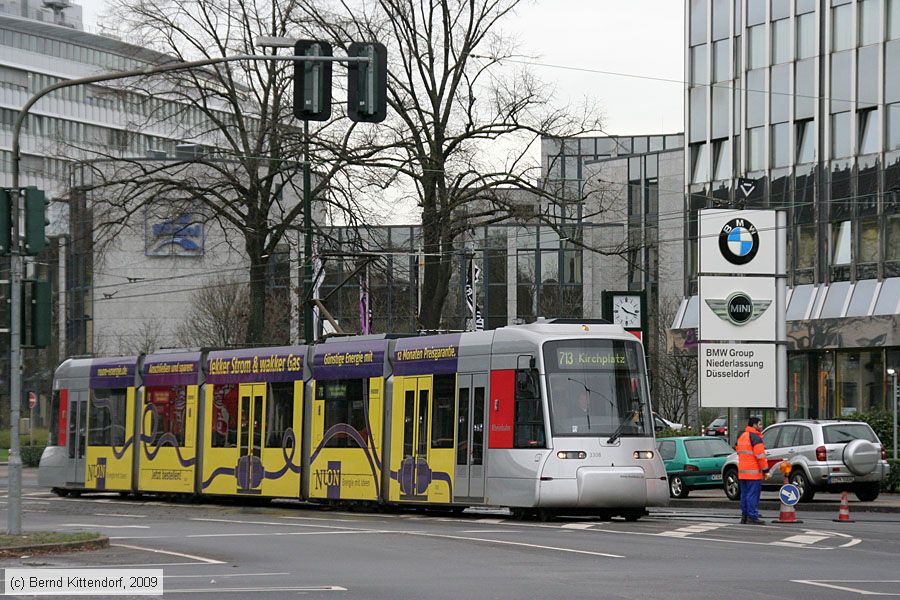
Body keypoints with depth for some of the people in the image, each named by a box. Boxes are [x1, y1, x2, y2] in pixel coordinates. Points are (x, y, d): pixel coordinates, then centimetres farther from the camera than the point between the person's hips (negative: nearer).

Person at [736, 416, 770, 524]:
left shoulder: (742, 437, 17)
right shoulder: (756, 438, -12)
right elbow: (760, 455, -18)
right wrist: (766, 470, -13)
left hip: (742, 471, 9)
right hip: (753, 472, -9)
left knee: (745, 494, 13)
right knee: (753, 494, -7)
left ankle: (744, 515, 16)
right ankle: (752, 517, -8)